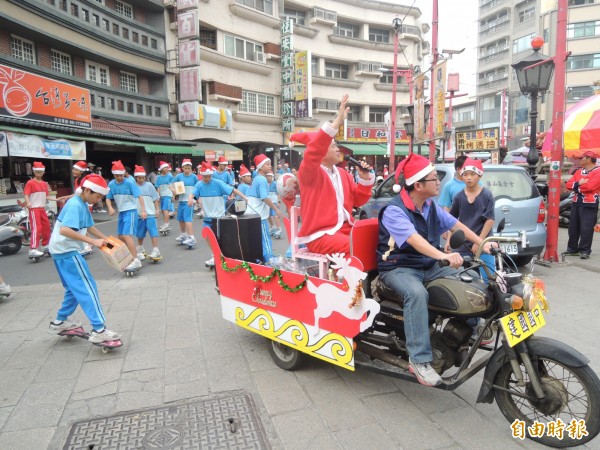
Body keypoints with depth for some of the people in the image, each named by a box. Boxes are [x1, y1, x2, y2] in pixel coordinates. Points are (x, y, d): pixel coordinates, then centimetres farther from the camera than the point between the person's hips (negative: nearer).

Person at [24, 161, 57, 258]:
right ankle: (33, 250, -17)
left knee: (46, 227, 15)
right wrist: (28, 203, -33)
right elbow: (26, 195, -16)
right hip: (34, 209, -8)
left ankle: (45, 246, 31)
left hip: (42, 209, 8)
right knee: (36, 228, -15)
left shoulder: (44, 184, 13)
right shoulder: (30, 183, -8)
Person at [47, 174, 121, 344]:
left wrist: (106, 240, 9)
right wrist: (93, 241, -30)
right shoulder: (75, 205, -18)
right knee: (88, 288, -11)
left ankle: (60, 322, 33)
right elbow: (64, 230, -30)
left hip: (62, 251, 10)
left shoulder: (83, 205, 11)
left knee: (75, 288, 21)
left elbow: (89, 227, 20)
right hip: (67, 252, -10)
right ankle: (99, 330, -13)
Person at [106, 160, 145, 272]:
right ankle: (129, 256, 30)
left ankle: (136, 260, -16)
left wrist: (143, 210, -23)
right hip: (121, 212, 7)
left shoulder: (130, 182, -14)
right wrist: (110, 208, -10)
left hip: (130, 211, -7)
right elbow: (108, 198, 10)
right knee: (121, 236, 13)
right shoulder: (111, 184, 2)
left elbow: (139, 196, -15)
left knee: (127, 235, -16)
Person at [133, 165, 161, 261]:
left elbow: (155, 198, 4)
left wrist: (157, 209, 2)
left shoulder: (149, 185, 0)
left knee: (153, 231, -8)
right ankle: (140, 250, 33)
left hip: (150, 213, -2)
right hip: (139, 214, 2)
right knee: (140, 233, 15)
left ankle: (156, 250, -7)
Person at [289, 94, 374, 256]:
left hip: (345, 228, 8)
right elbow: (312, 153, -27)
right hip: (321, 234, -7)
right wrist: (337, 122, -33)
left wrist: (365, 179, -1)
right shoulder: (309, 172, -6)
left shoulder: (343, 174, 15)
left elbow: (357, 200, 16)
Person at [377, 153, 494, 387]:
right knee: (417, 293, -36)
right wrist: (444, 256, -47)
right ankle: (419, 360, -31)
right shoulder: (394, 210, -18)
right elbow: (414, 240, -34)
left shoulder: (431, 206, 6)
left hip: (428, 267, 7)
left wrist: (482, 243, -3)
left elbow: (457, 225, 9)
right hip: (398, 268, -7)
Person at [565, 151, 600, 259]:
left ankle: (585, 251, 1)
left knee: (586, 228, -6)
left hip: (589, 204, -8)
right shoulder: (579, 171, 16)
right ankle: (572, 249, 20)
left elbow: (590, 186, -21)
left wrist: (577, 186, -6)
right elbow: (569, 184, 6)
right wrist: (578, 183, -13)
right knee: (573, 227, 11)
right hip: (576, 202, 8)